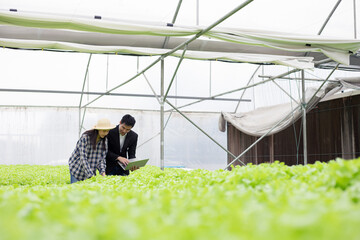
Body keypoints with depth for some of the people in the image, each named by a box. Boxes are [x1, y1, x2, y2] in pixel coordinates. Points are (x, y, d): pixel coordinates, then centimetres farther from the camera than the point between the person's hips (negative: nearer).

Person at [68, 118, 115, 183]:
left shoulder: (104, 140, -6)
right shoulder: (85, 137, -23)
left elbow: (102, 158, -2)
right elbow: (83, 158, -26)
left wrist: (102, 172, -18)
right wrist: (91, 175, -31)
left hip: (90, 171, 5)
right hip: (77, 167, -4)